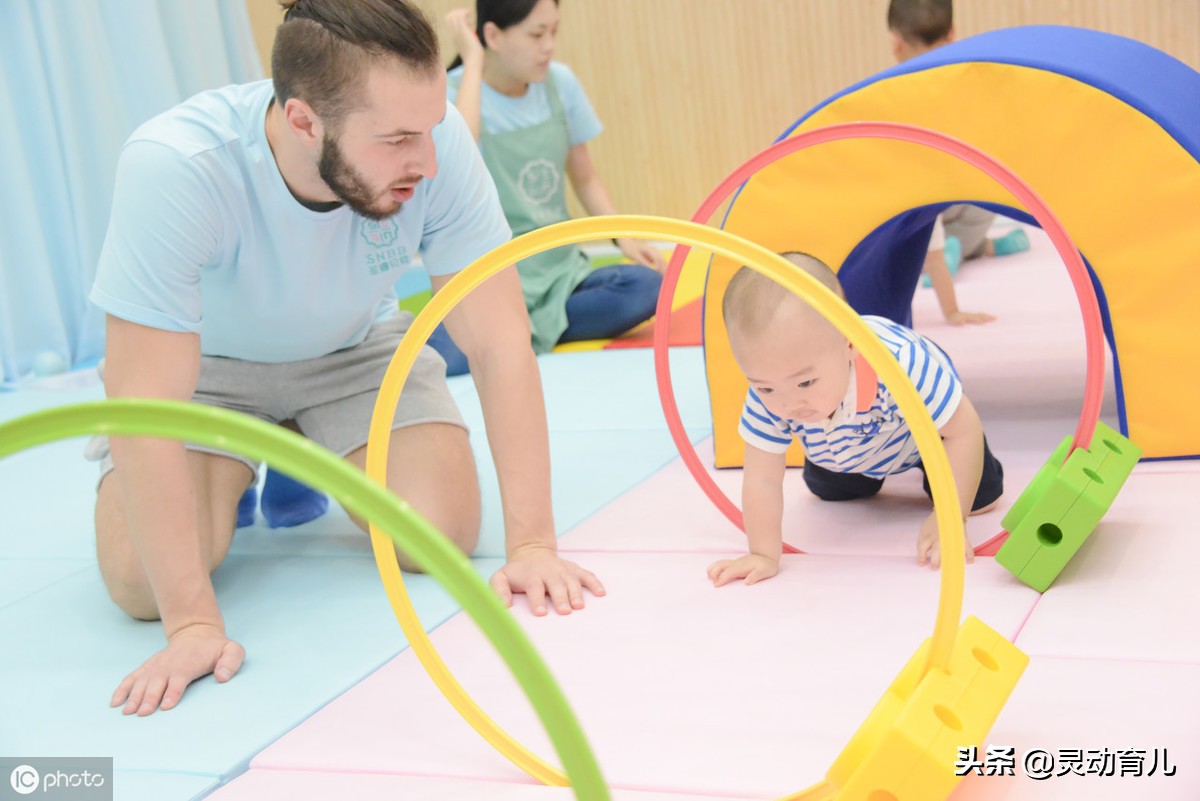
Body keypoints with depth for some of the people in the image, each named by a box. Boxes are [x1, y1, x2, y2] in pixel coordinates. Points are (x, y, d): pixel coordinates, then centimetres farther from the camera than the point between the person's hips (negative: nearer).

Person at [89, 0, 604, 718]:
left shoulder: (433, 138, -31)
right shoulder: (171, 168, -38)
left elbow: (500, 344, -26)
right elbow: (146, 408, -36)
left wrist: (532, 542, -31)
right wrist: (193, 623, -38)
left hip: (355, 350, 2)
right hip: (204, 364, -2)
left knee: (439, 538, -16)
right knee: (142, 583, -20)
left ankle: (312, 460, 16)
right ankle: (232, 477, 15)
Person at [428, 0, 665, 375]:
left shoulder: (560, 82, 4)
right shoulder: (453, 92, -10)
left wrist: (624, 237, -1)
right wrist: (472, 61, -22)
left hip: (561, 275, 5)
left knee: (648, 286, -25)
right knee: (446, 356, -35)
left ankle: (529, 329, -13)